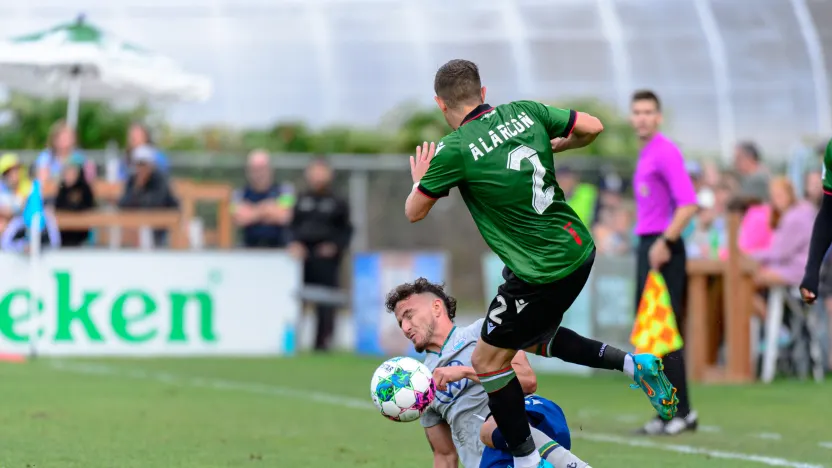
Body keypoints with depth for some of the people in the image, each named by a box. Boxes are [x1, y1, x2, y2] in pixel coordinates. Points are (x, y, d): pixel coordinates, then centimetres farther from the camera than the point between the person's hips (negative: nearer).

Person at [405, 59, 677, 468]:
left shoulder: (453, 151, -16)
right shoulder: (524, 112, 1)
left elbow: (413, 212, -2)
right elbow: (592, 127, 7)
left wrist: (419, 179, 19)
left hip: (543, 273, -8)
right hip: (579, 248, 8)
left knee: (487, 362, 8)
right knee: (535, 339, 29)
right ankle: (634, 363, 17)